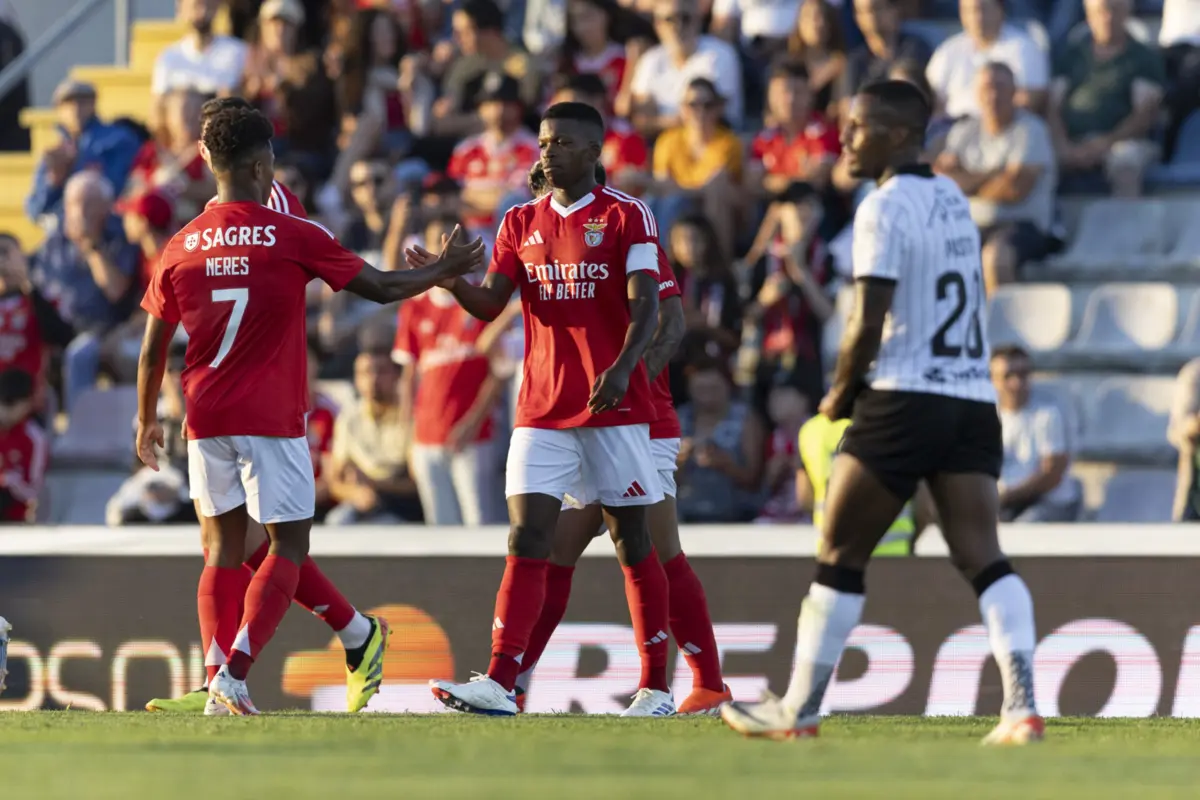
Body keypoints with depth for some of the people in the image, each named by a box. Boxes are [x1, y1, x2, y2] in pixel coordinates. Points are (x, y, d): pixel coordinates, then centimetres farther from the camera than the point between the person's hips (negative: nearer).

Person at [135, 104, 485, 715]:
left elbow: (152, 349, 9)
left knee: (222, 547, 11)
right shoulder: (294, 237, -7)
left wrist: (147, 421, 23)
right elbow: (380, 288, 0)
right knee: (287, 547, 4)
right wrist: (445, 269, 17)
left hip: (206, 419, 4)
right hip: (272, 421, -4)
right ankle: (235, 671, -12)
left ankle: (218, 680, 1)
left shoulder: (181, 247, 4)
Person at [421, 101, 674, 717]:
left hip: (615, 406, -3)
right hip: (542, 409, 3)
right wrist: (451, 279, -16)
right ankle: (499, 684, -14)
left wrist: (623, 366, -27)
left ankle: (656, 688, 9)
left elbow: (644, 305, -10)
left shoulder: (626, 217, -2)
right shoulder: (522, 223, 12)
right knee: (527, 538, -7)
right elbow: (489, 304, 5)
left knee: (633, 542, 2)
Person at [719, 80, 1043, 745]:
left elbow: (870, 324, -16)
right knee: (982, 557, -2)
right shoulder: (953, 199, 15)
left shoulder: (884, 208, -10)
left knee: (839, 557, 5)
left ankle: (798, 710, 11)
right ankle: (1022, 706, -17)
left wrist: (839, 397, 0)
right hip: (973, 400, 7)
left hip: (904, 399, -7)